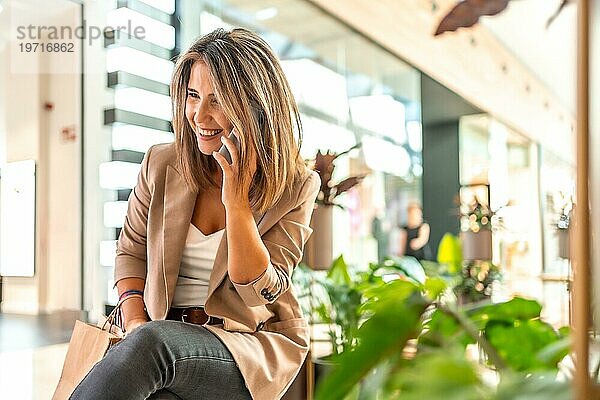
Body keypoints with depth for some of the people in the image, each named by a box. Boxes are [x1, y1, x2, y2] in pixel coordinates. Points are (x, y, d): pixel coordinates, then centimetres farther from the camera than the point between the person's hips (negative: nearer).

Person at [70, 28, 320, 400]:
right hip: (163, 334, 3)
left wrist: (236, 201, -21)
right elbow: (131, 251, 13)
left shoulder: (295, 187, -6)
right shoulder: (161, 165, 2)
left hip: (258, 345, -2)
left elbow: (260, 293, -11)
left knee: (152, 343, -33)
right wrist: (135, 321, -5)